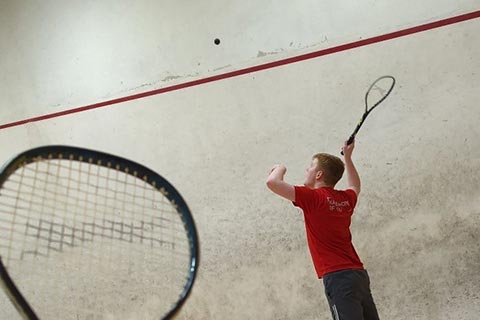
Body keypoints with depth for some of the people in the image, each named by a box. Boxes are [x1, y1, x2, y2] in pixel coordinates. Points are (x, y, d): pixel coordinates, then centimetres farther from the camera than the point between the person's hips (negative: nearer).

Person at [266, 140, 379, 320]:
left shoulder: (313, 197, -7)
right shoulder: (346, 199, 14)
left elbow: (272, 182, -13)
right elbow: (356, 186, 40)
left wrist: (280, 168, 9)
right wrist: (347, 157, 43)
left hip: (338, 276, -8)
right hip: (359, 273, 8)